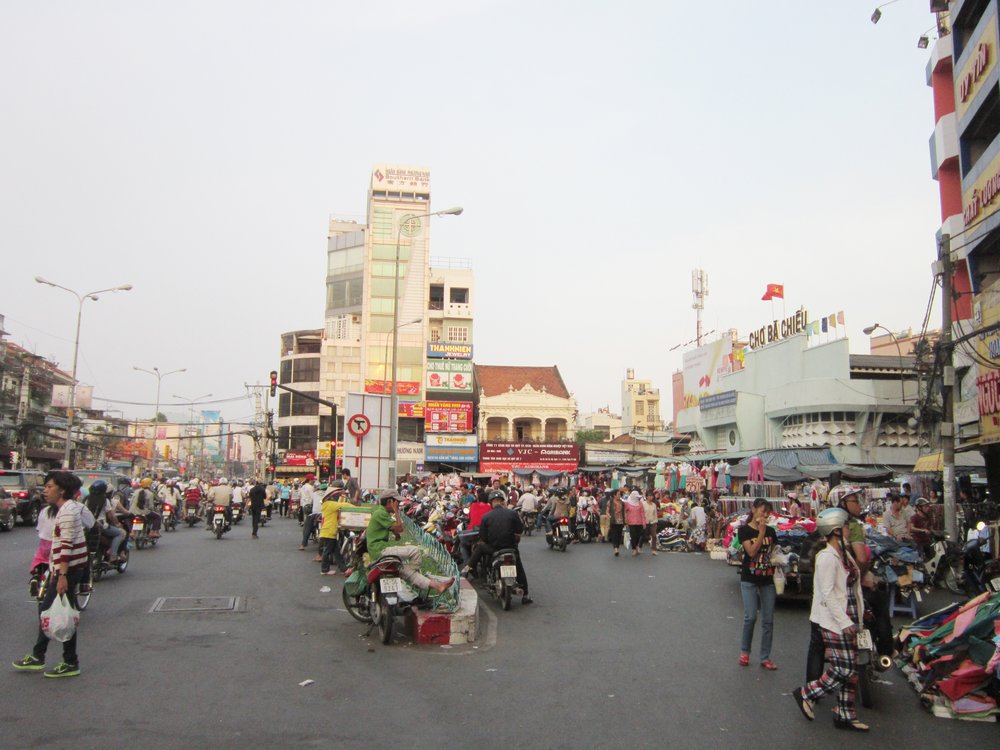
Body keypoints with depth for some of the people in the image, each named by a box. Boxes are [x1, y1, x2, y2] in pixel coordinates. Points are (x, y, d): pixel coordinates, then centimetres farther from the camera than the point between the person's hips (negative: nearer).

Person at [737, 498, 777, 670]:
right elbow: (751, 551, -17)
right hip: (749, 579, -4)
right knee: (750, 617, -10)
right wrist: (761, 532, -19)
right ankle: (744, 652, 12)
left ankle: (765, 657, 14)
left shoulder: (771, 531, 8)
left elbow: (773, 553, 18)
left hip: (768, 579, 4)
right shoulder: (744, 530, -6)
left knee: (768, 620, 4)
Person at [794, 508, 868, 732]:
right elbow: (827, 595, -22)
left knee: (850, 670, 12)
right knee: (843, 670, -6)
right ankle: (806, 694, 11)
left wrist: (855, 620, 17)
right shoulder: (827, 557, -19)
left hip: (847, 621, 9)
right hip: (834, 622, -9)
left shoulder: (843, 554, 11)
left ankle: (845, 715, 22)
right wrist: (844, 622, -21)